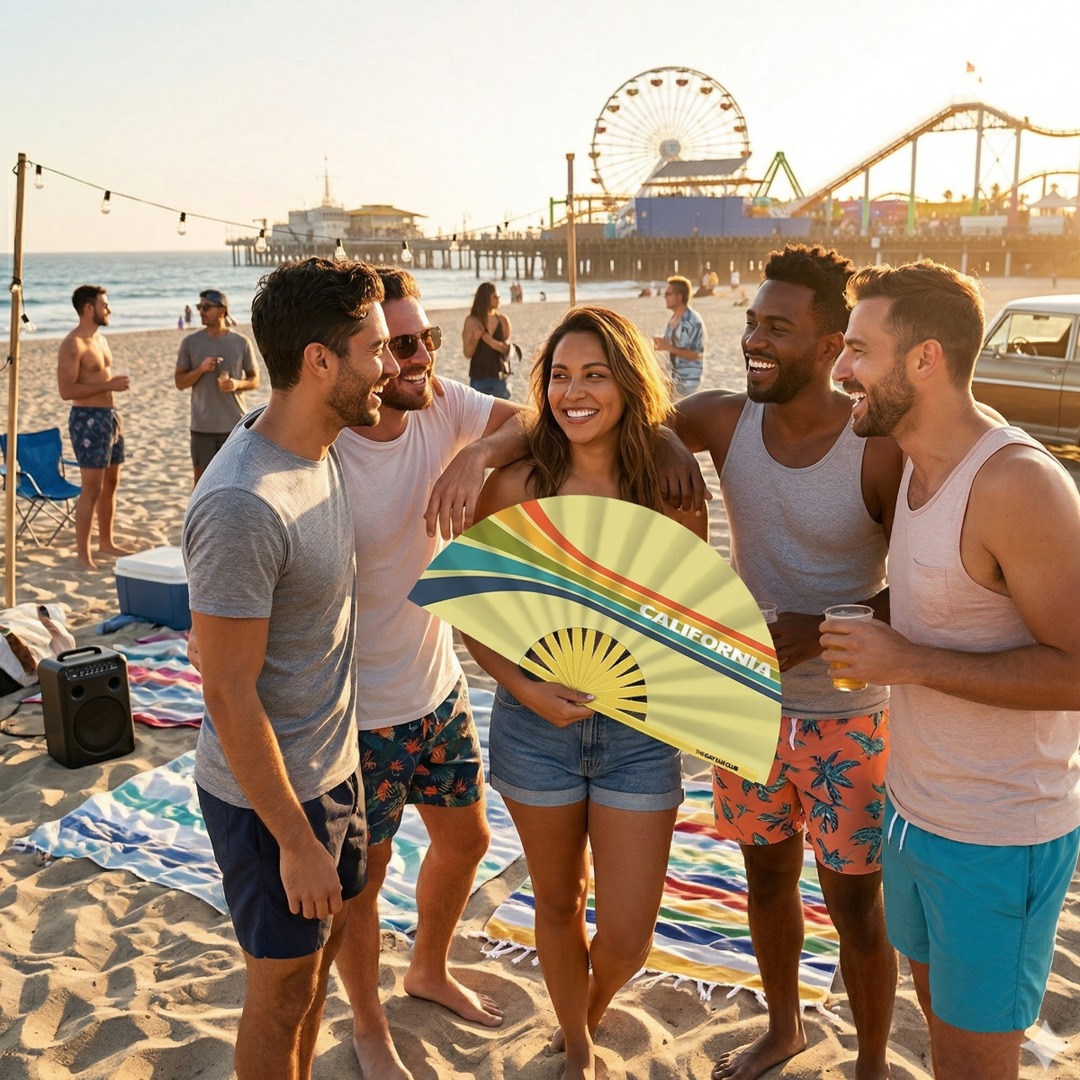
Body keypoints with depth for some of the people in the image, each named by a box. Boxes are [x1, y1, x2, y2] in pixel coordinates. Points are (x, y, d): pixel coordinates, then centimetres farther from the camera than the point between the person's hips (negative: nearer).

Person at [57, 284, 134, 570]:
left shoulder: (101, 339, 14)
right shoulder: (73, 344, -15)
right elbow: (67, 390, -22)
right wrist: (109, 385, -23)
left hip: (109, 415, 9)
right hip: (88, 418, -9)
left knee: (111, 484, 16)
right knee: (92, 489, -8)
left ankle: (106, 542, 29)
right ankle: (82, 555, -3)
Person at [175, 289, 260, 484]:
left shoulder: (241, 342, 1)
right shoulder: (190, 343, 2)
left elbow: (255, 380, 7)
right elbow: (179, 382, 4)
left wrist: (238, 384, -14)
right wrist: (200, 369, -14)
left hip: (236, 424, 0)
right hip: (202, 426, 0)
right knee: (202, 480, 6)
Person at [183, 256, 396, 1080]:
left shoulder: (318, 449, -3)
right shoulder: (241, 507, -30)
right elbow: (229, 696, -25)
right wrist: (297, 842, -20)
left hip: (336, 764, 8)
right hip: (268, 793, -8)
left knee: (320, 950, 25)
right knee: (284, 990, 13)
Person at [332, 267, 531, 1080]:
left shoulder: (441, 404, -9)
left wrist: (477, 454, -28)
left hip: (439, 684, 6)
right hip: (358, 712, -6)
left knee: (465, 839, 24)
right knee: (363, 878, 15)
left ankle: (429, 971, 53)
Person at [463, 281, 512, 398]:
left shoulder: (503, 320, 2)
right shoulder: (472, 321, -6)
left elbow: (506, 348, -4)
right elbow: (467, 354, -6)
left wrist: (486, 337, -17)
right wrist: (475, 339, -26)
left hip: (501, 378, 3)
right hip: (480, 378, -3)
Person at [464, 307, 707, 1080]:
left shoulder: (670, 485, -8)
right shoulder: (516, 487, -9)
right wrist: (525, 689, -16)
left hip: (640, 729, 0)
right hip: (537, 722, 0)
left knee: (627, 936, 5)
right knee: (559, 902, 19)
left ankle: (589, 1011, 44)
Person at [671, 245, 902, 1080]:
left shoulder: (882, 449, -20)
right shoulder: (725, 421, -8)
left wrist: (819, 628, -29)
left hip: (845, 719, -4)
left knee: (855, 908, 10)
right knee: (767, 878, 21)